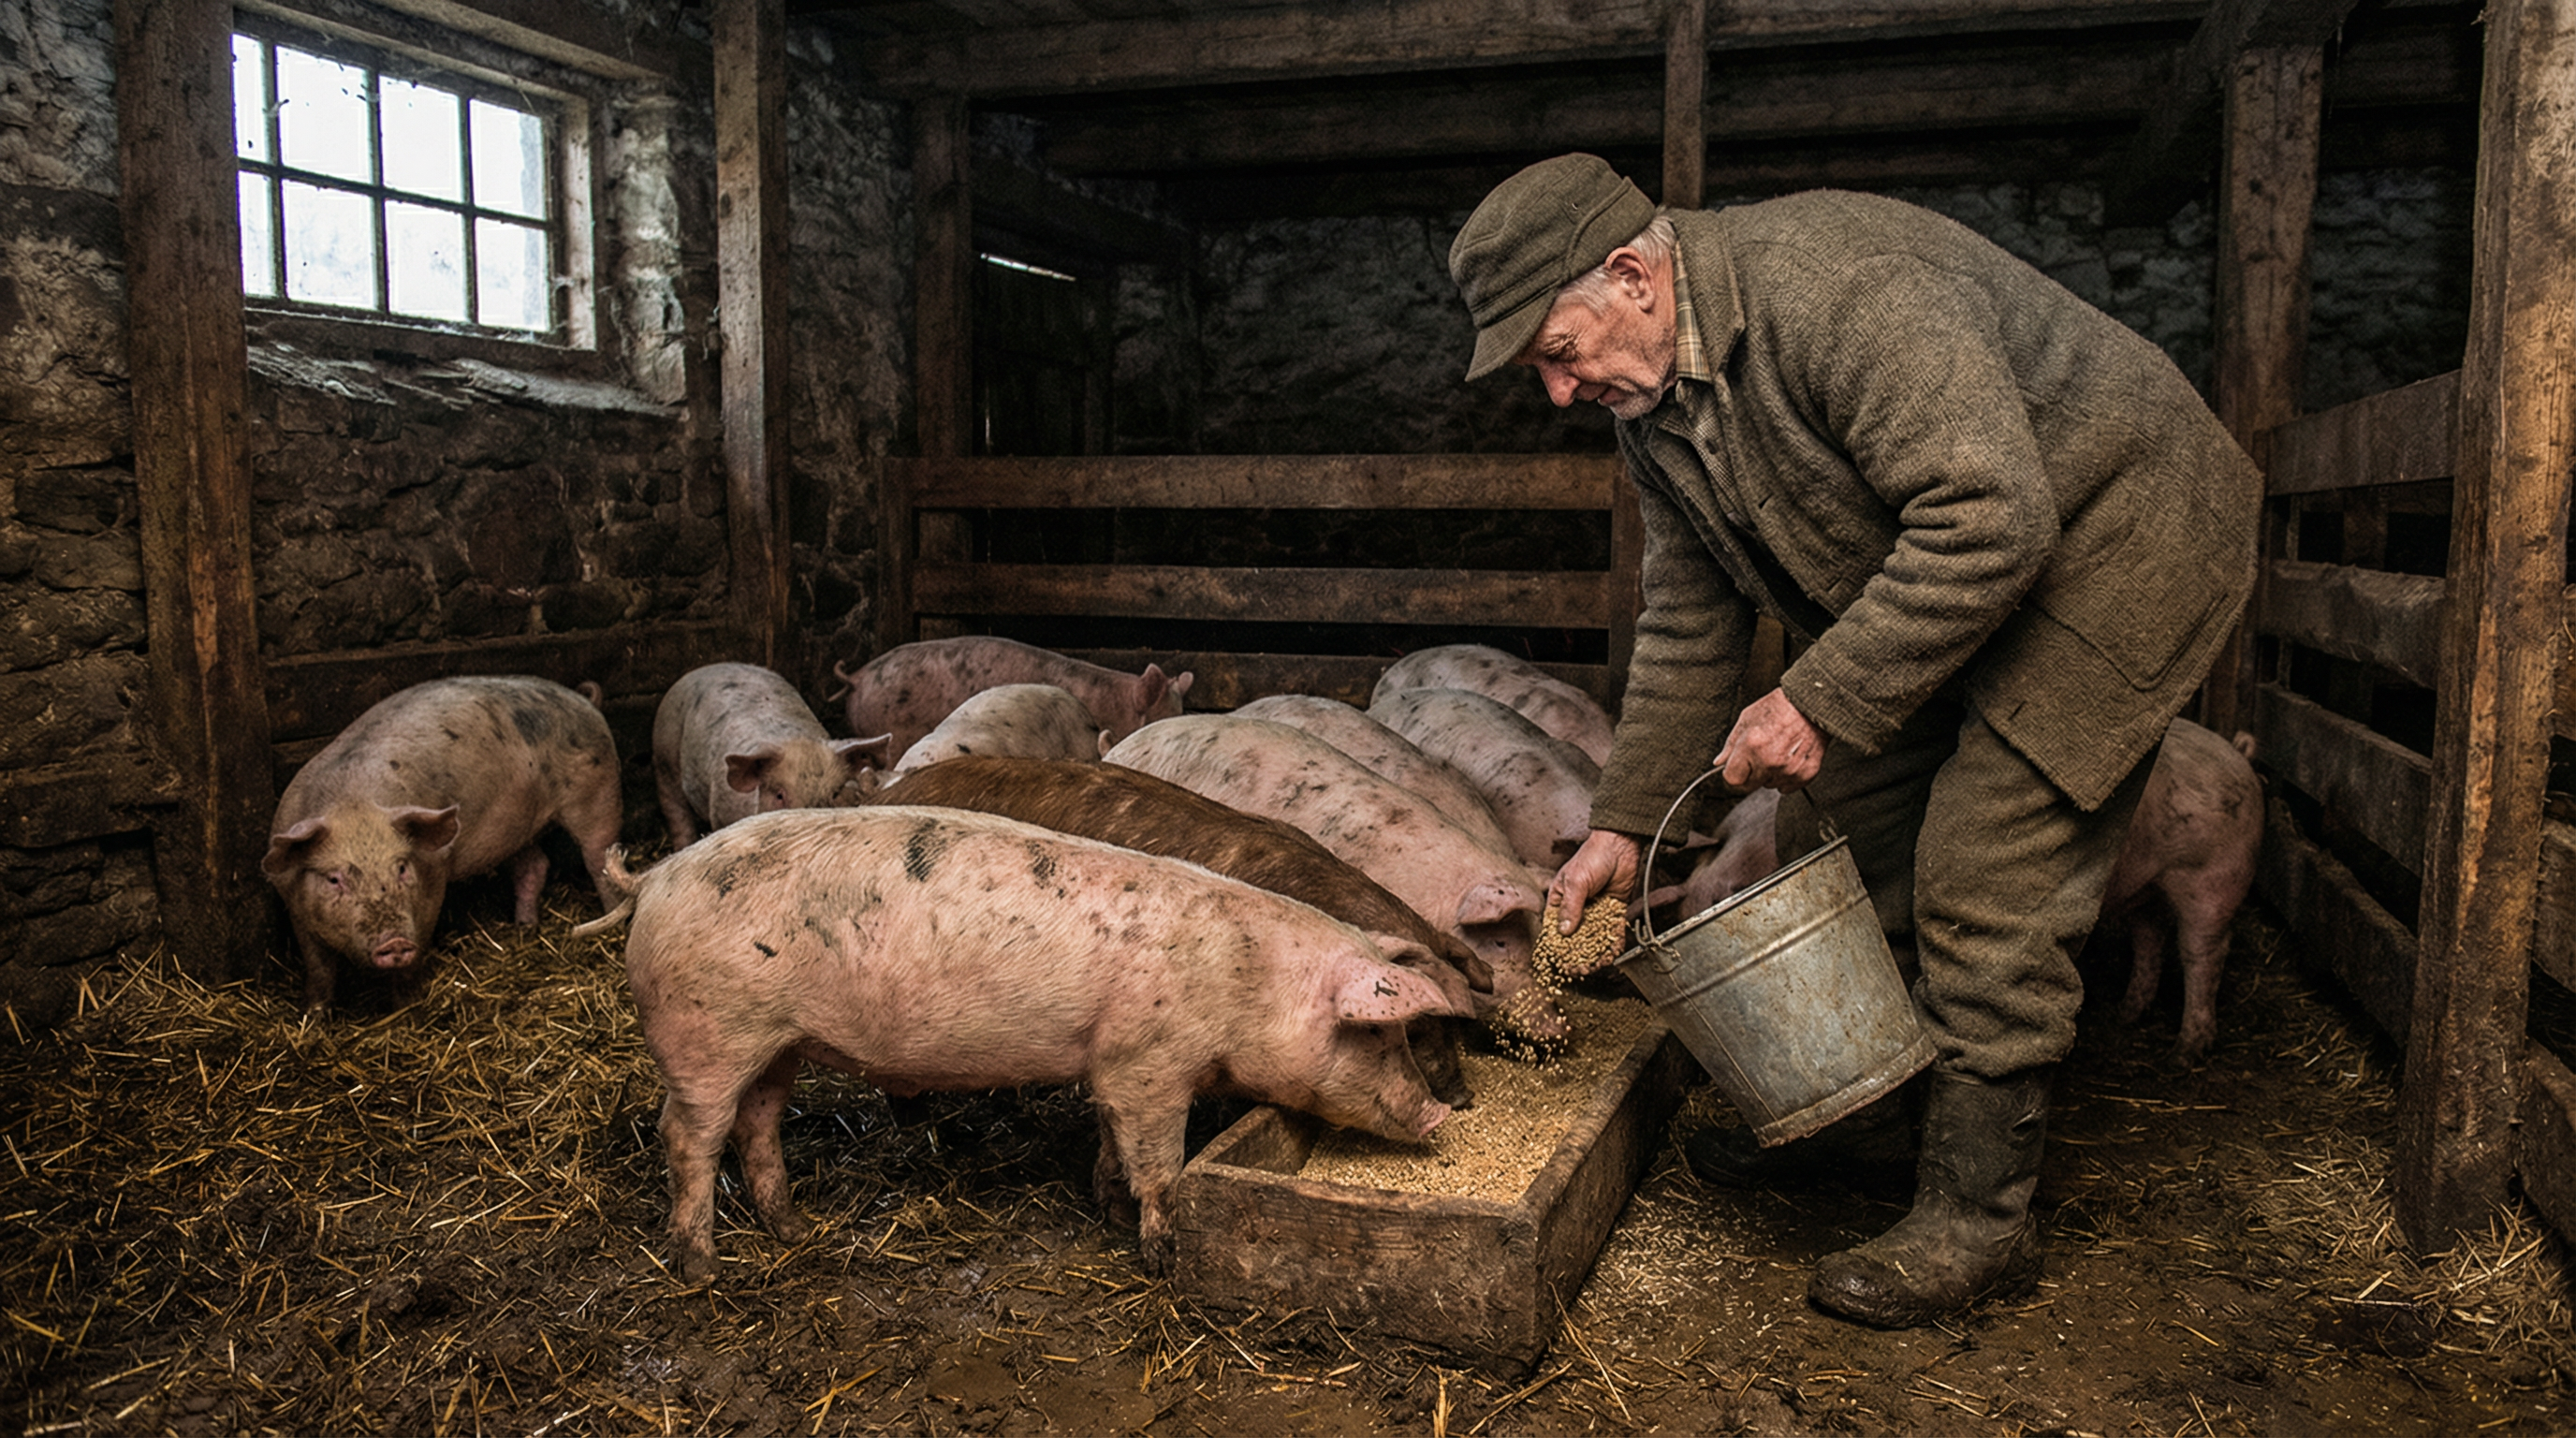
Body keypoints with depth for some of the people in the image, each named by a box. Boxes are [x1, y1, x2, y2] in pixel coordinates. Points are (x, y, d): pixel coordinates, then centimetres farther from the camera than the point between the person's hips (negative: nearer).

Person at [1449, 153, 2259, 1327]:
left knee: (1982, 884, -11)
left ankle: (1976, 1224, 4)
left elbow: (1991, 515, -34)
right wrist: (1623, 822, 3)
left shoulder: (1830, 283, -30)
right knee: (1843, 835, 9)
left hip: (2115, 539, -9)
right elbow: (1687, 623, 6)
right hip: (1932, 580, 9)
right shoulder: (1649, 396, 0)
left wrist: (1823, 699, -32)